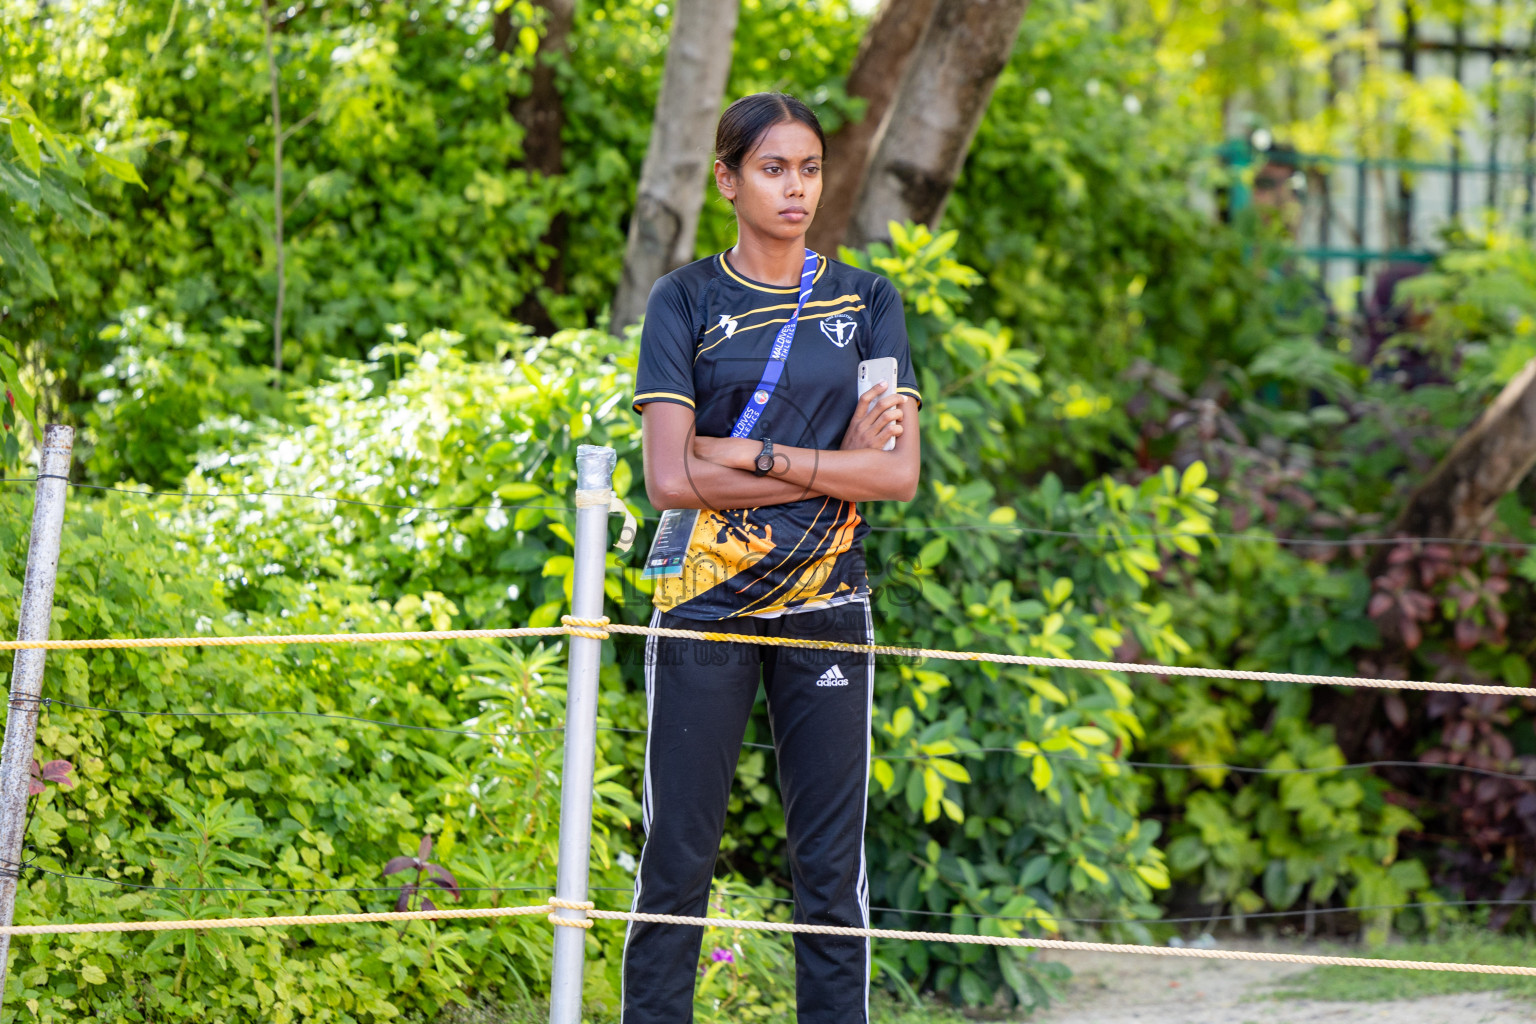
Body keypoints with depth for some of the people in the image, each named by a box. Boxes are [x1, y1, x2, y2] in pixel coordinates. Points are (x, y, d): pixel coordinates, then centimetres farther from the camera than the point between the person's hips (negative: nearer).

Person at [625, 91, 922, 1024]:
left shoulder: (867, 301, 9)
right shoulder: (685, 301, 3)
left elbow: (899, 474, -2)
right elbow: (672, 478, -8)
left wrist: (751, 455, -10)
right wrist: (833, 468, -9)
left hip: (827, 605, 2)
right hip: (706, 603, -2)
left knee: (832, 865, 2)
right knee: (677, 858, -2)